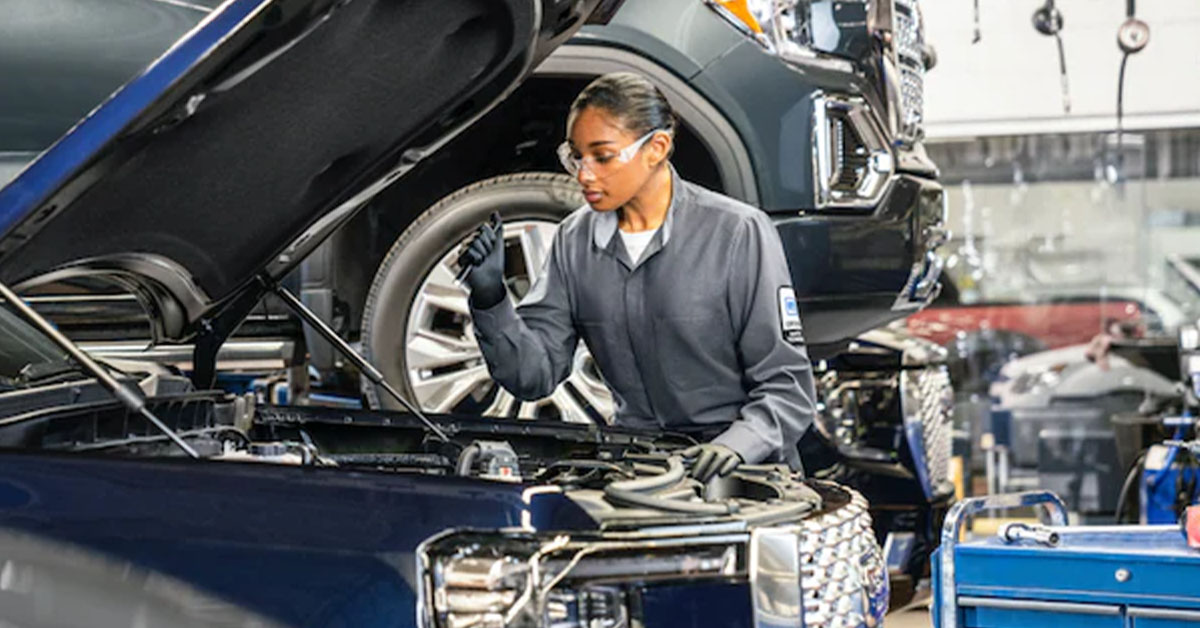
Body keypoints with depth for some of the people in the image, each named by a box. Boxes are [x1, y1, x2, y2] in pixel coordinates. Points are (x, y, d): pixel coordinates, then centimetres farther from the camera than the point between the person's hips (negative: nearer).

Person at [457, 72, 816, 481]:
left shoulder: (739, 234, -8)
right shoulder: (575, 240, 6)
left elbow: (787, 387, -7)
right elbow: (534, 376, 2)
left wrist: (734, 444, -25)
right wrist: (492, 301, -14)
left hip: (746, 470, -3)